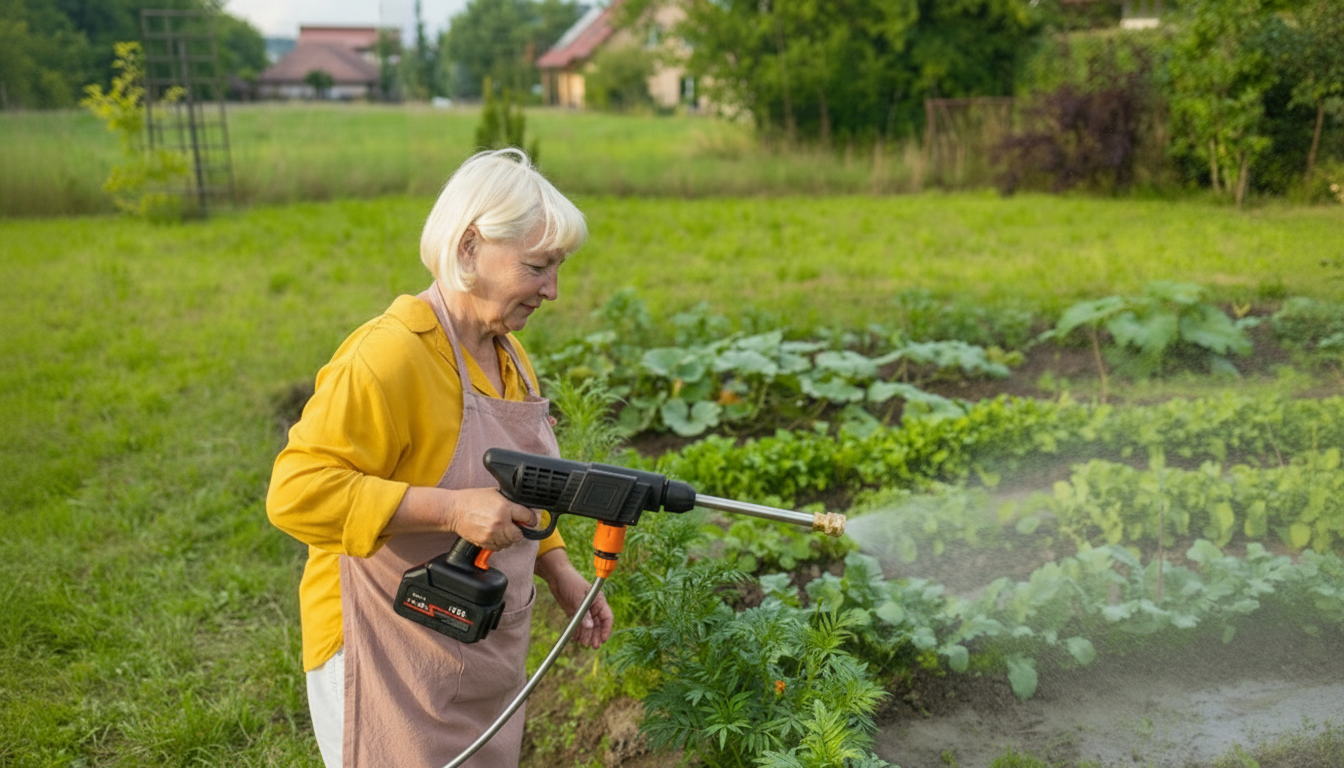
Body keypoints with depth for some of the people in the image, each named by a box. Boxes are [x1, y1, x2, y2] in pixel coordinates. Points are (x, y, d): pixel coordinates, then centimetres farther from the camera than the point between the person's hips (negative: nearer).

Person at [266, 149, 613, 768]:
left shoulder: (509, 354, 6)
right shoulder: (389, 354, -23)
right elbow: (295, 494, -27)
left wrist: (559, 573, 10)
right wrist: (451, 508, -32)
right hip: (393, 664, -8)